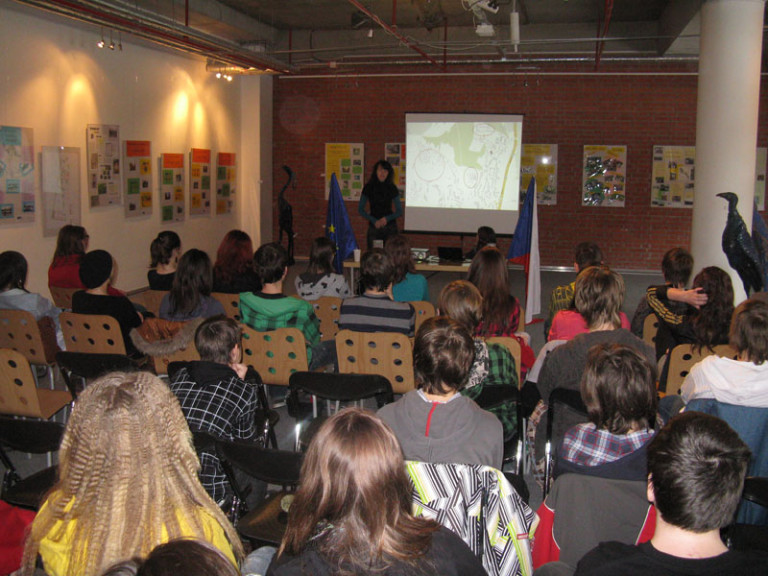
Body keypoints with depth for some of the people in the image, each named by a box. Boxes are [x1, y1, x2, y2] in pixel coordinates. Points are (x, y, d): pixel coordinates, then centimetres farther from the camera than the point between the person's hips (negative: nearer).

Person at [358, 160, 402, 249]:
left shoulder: (392, 188, 4)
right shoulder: (368, 187, 3)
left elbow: (399, 211, 7)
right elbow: (360, 209, 5)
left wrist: (387, 218, -12)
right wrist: (374, 220, -9)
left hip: (390, 226, 0)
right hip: (373, 227, 0)